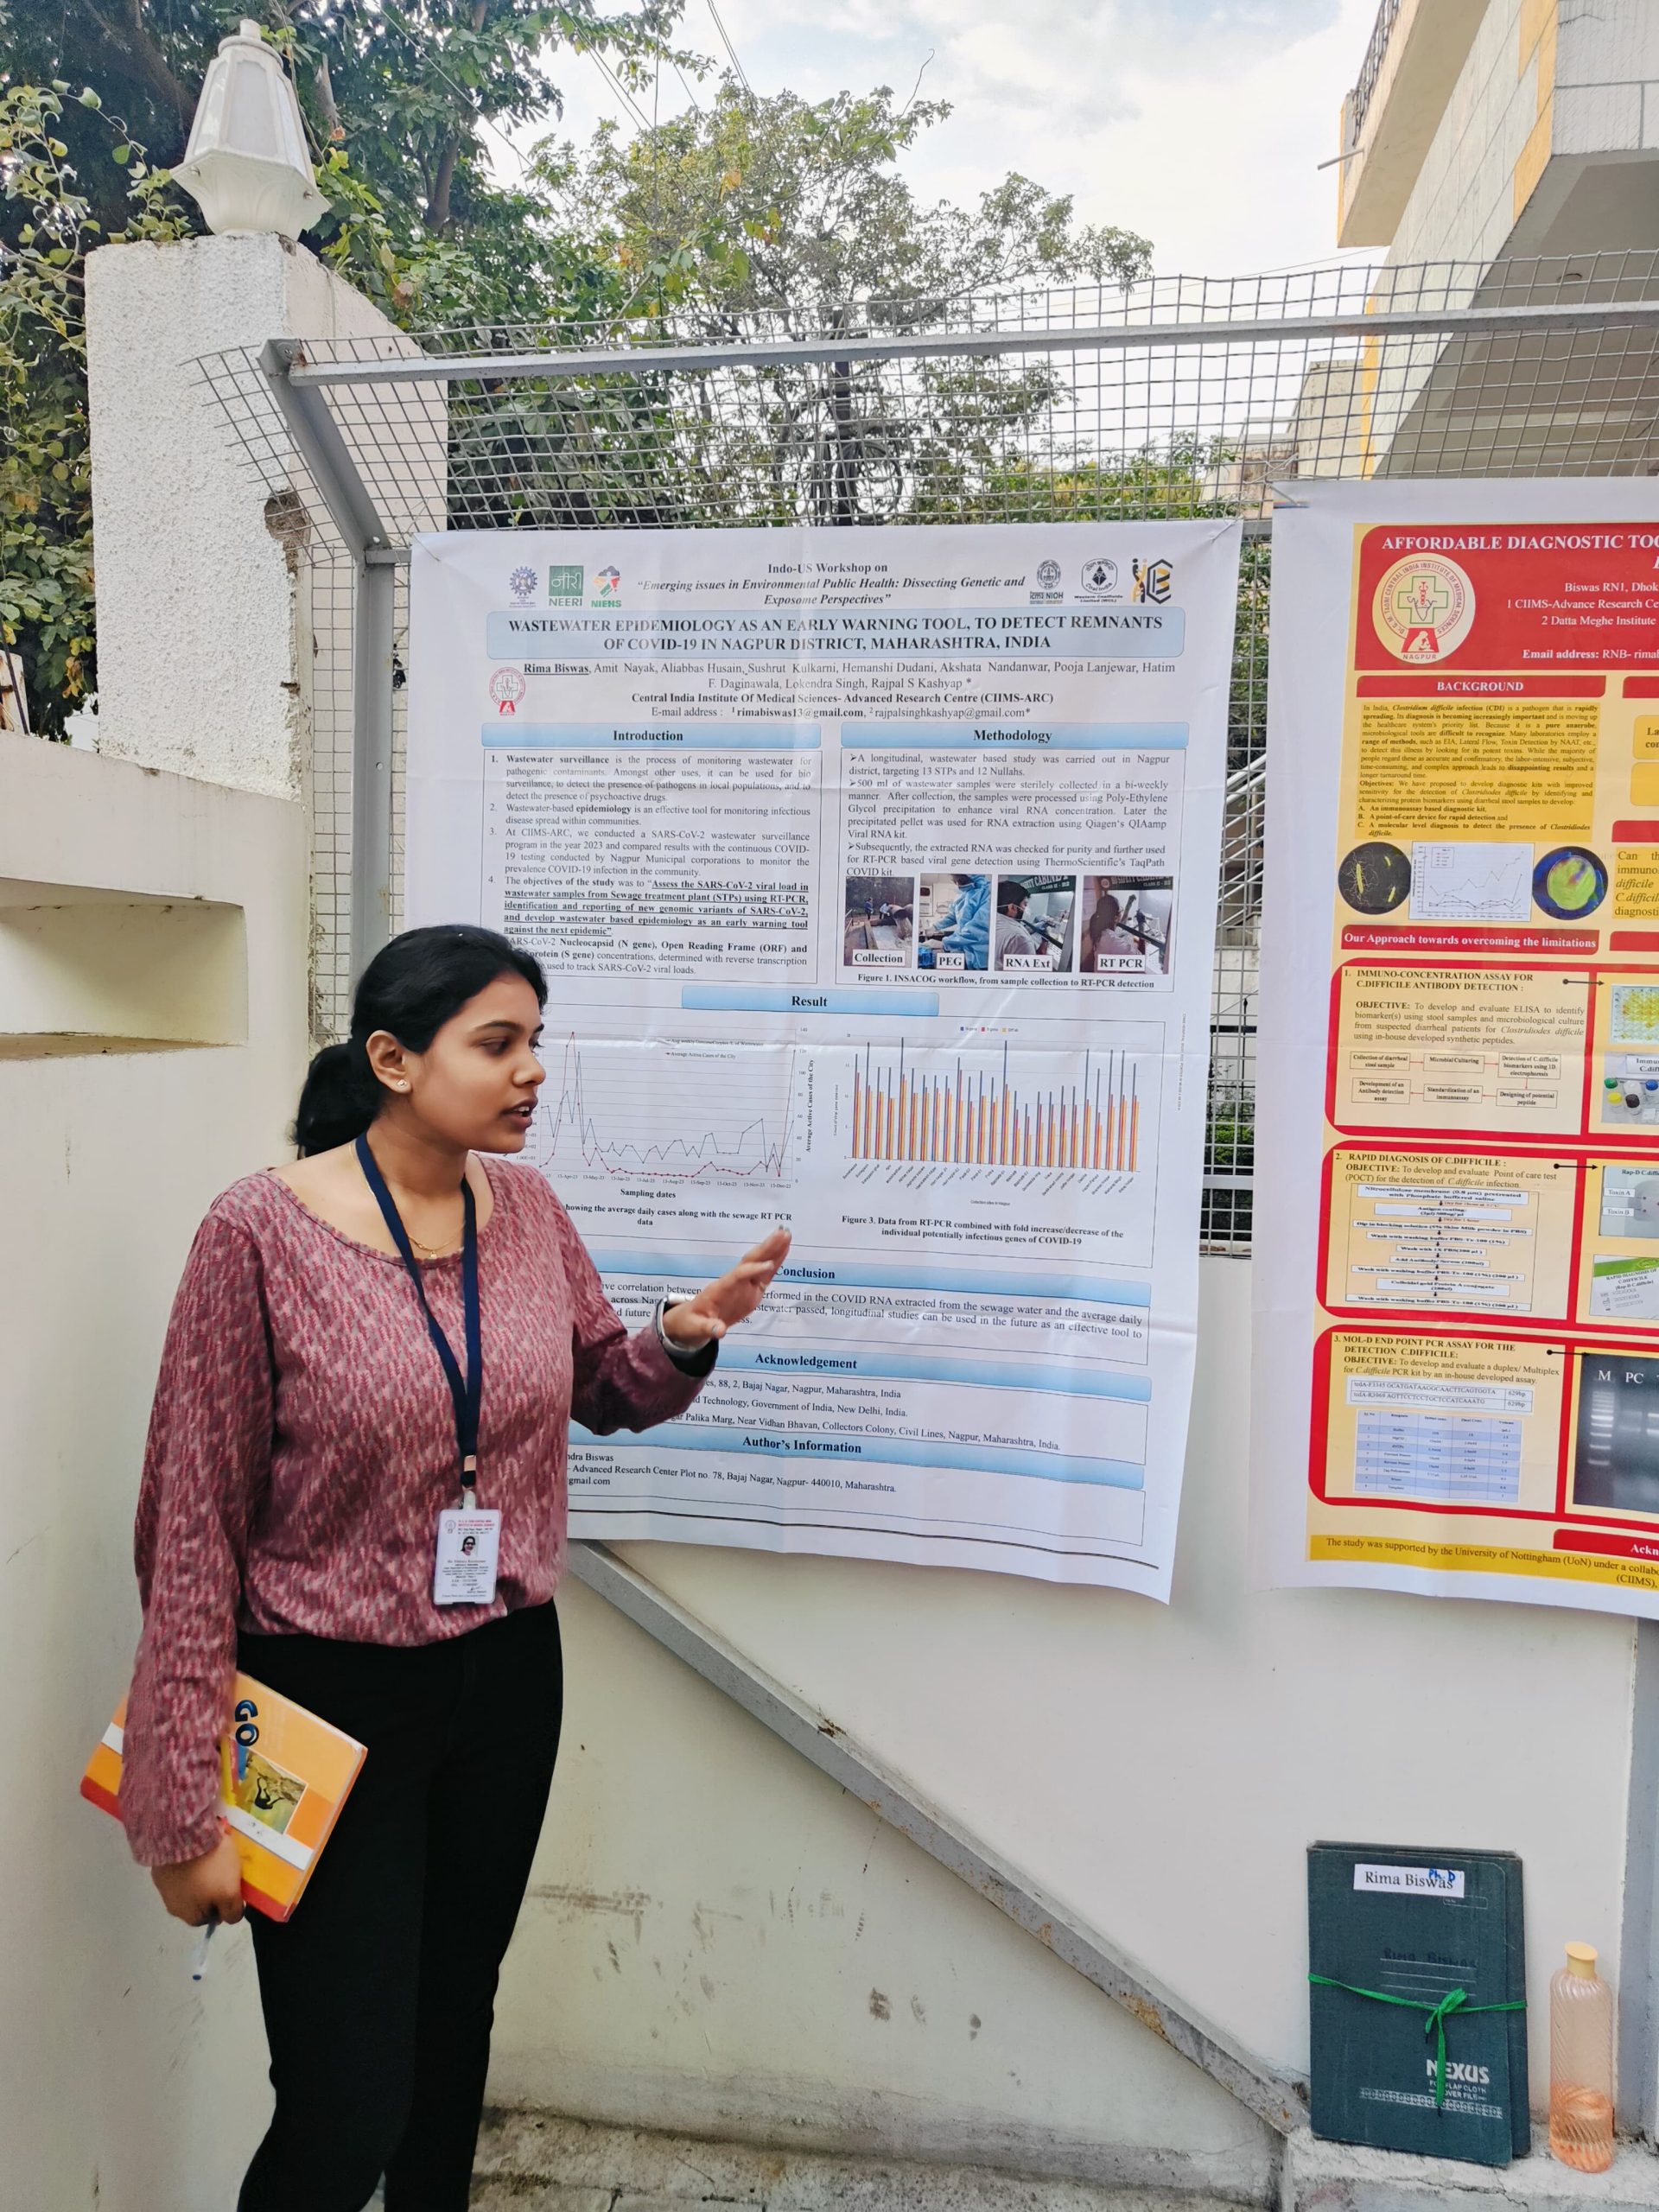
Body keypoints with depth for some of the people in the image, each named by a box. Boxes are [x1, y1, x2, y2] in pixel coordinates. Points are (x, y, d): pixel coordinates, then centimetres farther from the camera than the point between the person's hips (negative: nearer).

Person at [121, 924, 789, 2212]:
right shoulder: (262, 1232, -17)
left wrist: (689, 1334, -10)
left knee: (457, 2021, 22)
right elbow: (196, 1524, -14)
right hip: (334, 1698, -5)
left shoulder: (525, 1209, -1)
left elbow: (605, 1390, 13)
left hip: (508, 1675, 5)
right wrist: (187, 1807, -12)